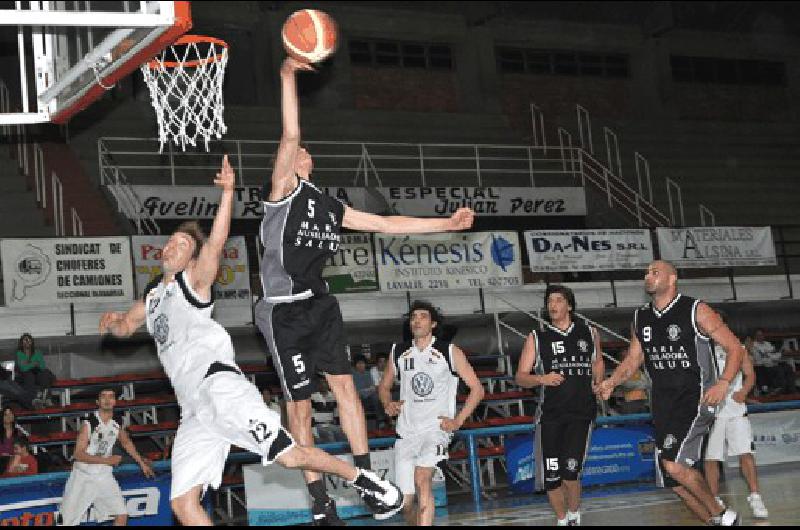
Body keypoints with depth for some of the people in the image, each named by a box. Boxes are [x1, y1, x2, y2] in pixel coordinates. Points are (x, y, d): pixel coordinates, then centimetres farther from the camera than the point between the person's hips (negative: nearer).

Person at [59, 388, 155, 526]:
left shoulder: (118, 422, 0)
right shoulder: (89, 423, -17)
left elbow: (126, 443, 20)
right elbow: (78, 455, -19)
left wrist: (142, 463, 21)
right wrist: (107, 460, -20)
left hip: (104, 475, 5)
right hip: (83, 477, -5)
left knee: (122, 515, -4)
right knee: (69, 521, -3)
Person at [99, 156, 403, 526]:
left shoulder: (193, 279, 5)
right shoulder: (153, 294, 25)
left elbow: (216, 243, -13)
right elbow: (127, 325, 41)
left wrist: (228, 192, -25)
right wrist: (116, 322, 17)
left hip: (216, 381, -7)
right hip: (194, 410, 7)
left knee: (289, 456, -19)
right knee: (183, 503, -1)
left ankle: (363, 481, 0)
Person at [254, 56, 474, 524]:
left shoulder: (331, 207, 15)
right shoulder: (283, 189, -4)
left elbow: (387, 224, 19)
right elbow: (290, 136, -18)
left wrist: (446, 223, 18)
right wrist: (288, 77, -25)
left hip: (320, 306, 6)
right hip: (285, 313, -6)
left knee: (345, 384, -3)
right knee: (300, 403, 0)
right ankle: (321, 500, 8)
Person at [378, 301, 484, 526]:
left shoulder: (450, 352, 1)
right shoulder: (398, 352, 10)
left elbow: (477, 389, 3)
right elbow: (384, 385, 24)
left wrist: (458, 421, -6)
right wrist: (388, 404, 1)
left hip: (437, 427, -4)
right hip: (407, 431, 4)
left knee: (422, 479, -29)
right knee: (406, 502, 3)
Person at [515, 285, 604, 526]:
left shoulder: (589, 333, 11)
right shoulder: (536, 338, 6)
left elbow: (598, 362, 29)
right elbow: (520, 377, 3)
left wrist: (598, 385, 13)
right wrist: (542, 379, -15)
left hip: (581, 411, -1)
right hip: (550, 413, 1)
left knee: (570, 472, -15)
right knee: (551, 476, 1)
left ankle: (574, 515, 11)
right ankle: (562, 520, 24)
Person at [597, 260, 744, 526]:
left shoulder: (696, 311, -8)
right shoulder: (641, 318, 10)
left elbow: (735, 348, -6)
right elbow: (633, 359, 18)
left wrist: (724, 382, -22)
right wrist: (612, 381, -1)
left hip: (696, 398, -7)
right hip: (663, 402, 7)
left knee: (674, 465, -22)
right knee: (676, 481, 5)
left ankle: (722, 516, -2)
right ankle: (715, 522, 23)